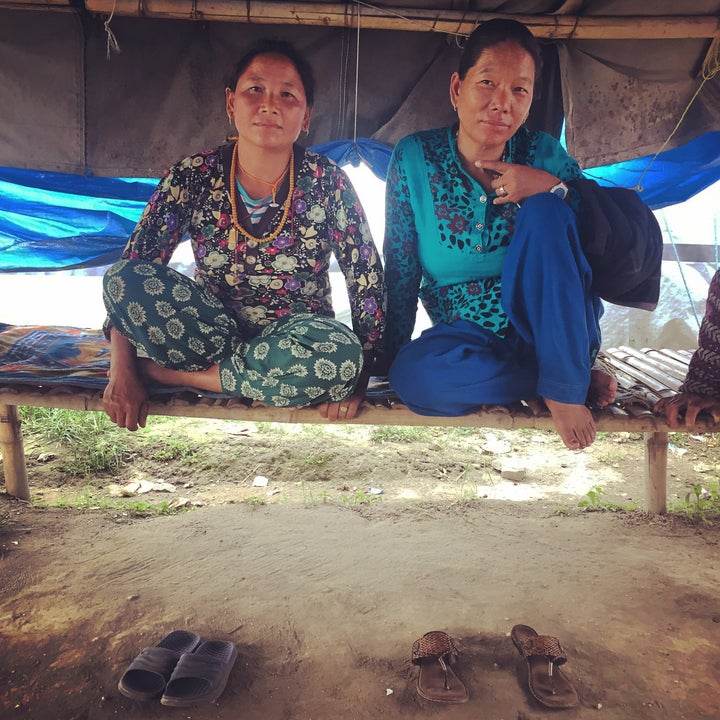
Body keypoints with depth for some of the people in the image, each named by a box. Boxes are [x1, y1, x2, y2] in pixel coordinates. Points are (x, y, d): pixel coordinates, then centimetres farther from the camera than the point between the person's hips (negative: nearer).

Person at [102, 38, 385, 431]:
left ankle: (171, 372, -17)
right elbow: (127, 279, -7)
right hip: (214, 327, 0)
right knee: (123, 278, -21)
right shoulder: (191, 178, -6)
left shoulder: (328, 183, -8)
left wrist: (356, 375, -17)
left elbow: (369, 284, -7)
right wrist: (122, 372, -18)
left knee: (337, 354, -36)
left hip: (297, 338, 1)